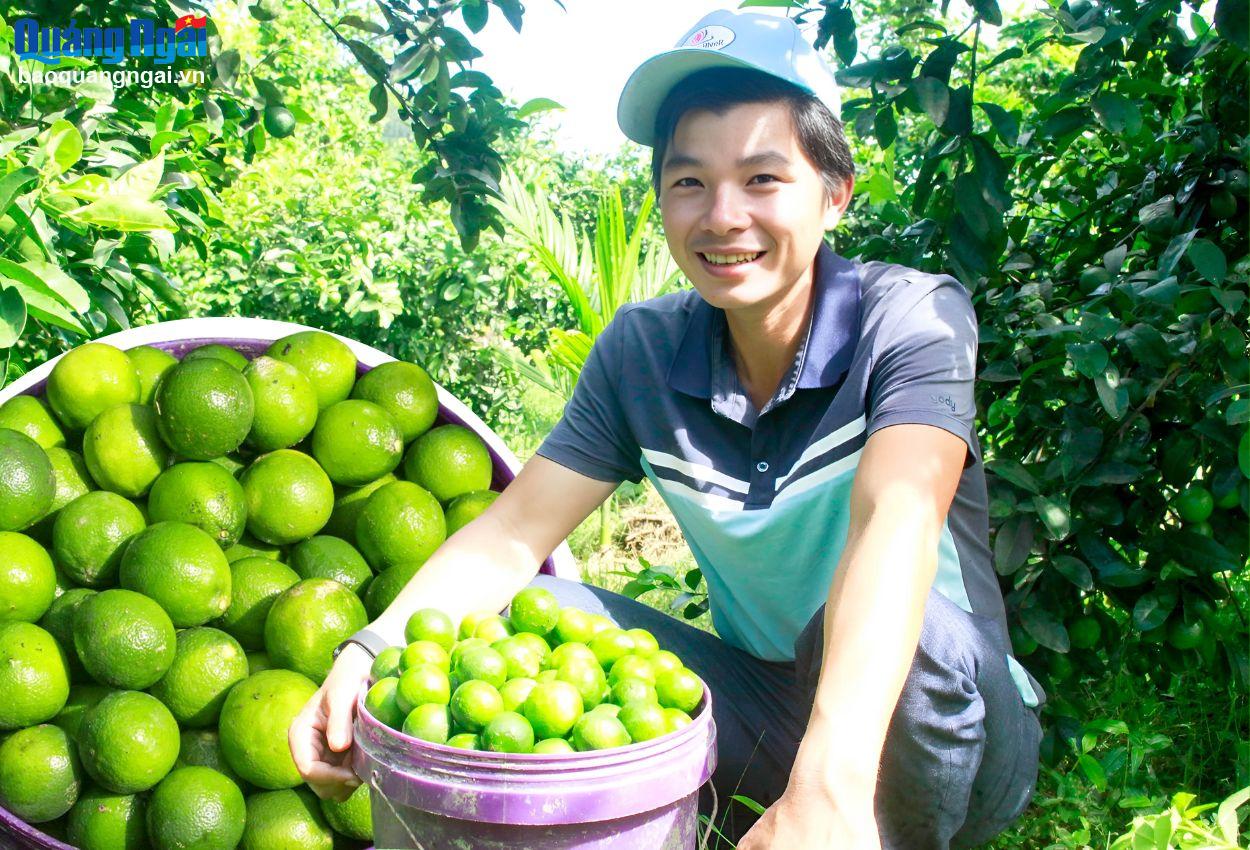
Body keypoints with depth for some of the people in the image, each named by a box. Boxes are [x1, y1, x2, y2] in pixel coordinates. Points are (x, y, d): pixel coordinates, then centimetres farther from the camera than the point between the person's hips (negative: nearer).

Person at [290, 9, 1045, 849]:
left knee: (897, 619, -36)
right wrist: (374, 648, -26)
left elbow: (896, 515, -37)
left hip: (948, 726, -3)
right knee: (520, 611, -11)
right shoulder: (643, 348, -7)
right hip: (770, 709, 4)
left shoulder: (910, 317, -19)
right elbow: (516, 531, -8)